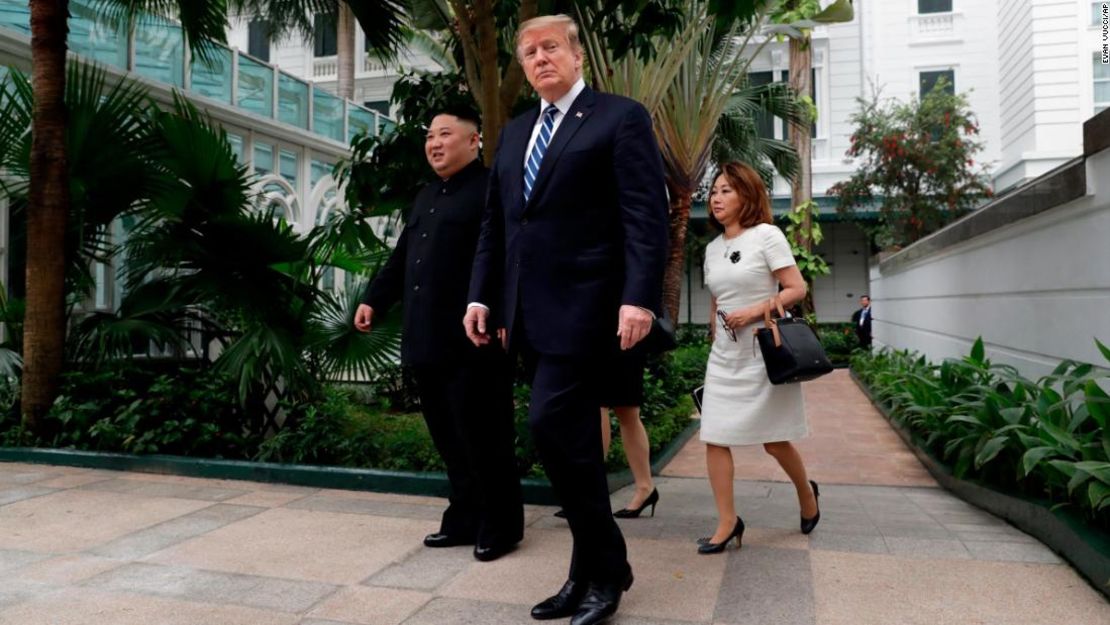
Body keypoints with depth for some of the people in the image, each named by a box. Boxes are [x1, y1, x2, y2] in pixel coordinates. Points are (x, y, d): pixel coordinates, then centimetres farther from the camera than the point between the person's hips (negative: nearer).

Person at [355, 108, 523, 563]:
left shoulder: (490, 190, -5)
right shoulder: (425, 197, 23)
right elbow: (402, 257, 27)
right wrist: (374, 301, 19)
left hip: (471, 340, -8)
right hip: (427, 340, 9)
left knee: (483, 436, -1)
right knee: (448, 436, 13)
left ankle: (500, 525, 13)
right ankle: (464, 519, 25)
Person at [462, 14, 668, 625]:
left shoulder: (621, 117, 1)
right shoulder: (514, 132, 20)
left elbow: (646, 215, -9)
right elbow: (494, 222, 20)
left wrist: (640, 297, -19)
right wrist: (481, 294, 12)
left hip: (582, 305, -7)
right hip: (528, 311, 7)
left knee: (554, 425, -14)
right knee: (568, 436, 10)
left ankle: (604, 570, 4)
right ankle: (591, 572, 21)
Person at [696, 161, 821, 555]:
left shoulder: (766, 235, -7)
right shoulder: (712, 248, 11)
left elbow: (797, 289, -11)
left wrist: (753, 312, -20)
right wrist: (715, 337, 16)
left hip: (765, 353, -5)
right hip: (724, 357, 5)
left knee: (774, 442, 5)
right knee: (714, 438, -4)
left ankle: (806, 493, 34)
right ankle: (727, 521, 6)